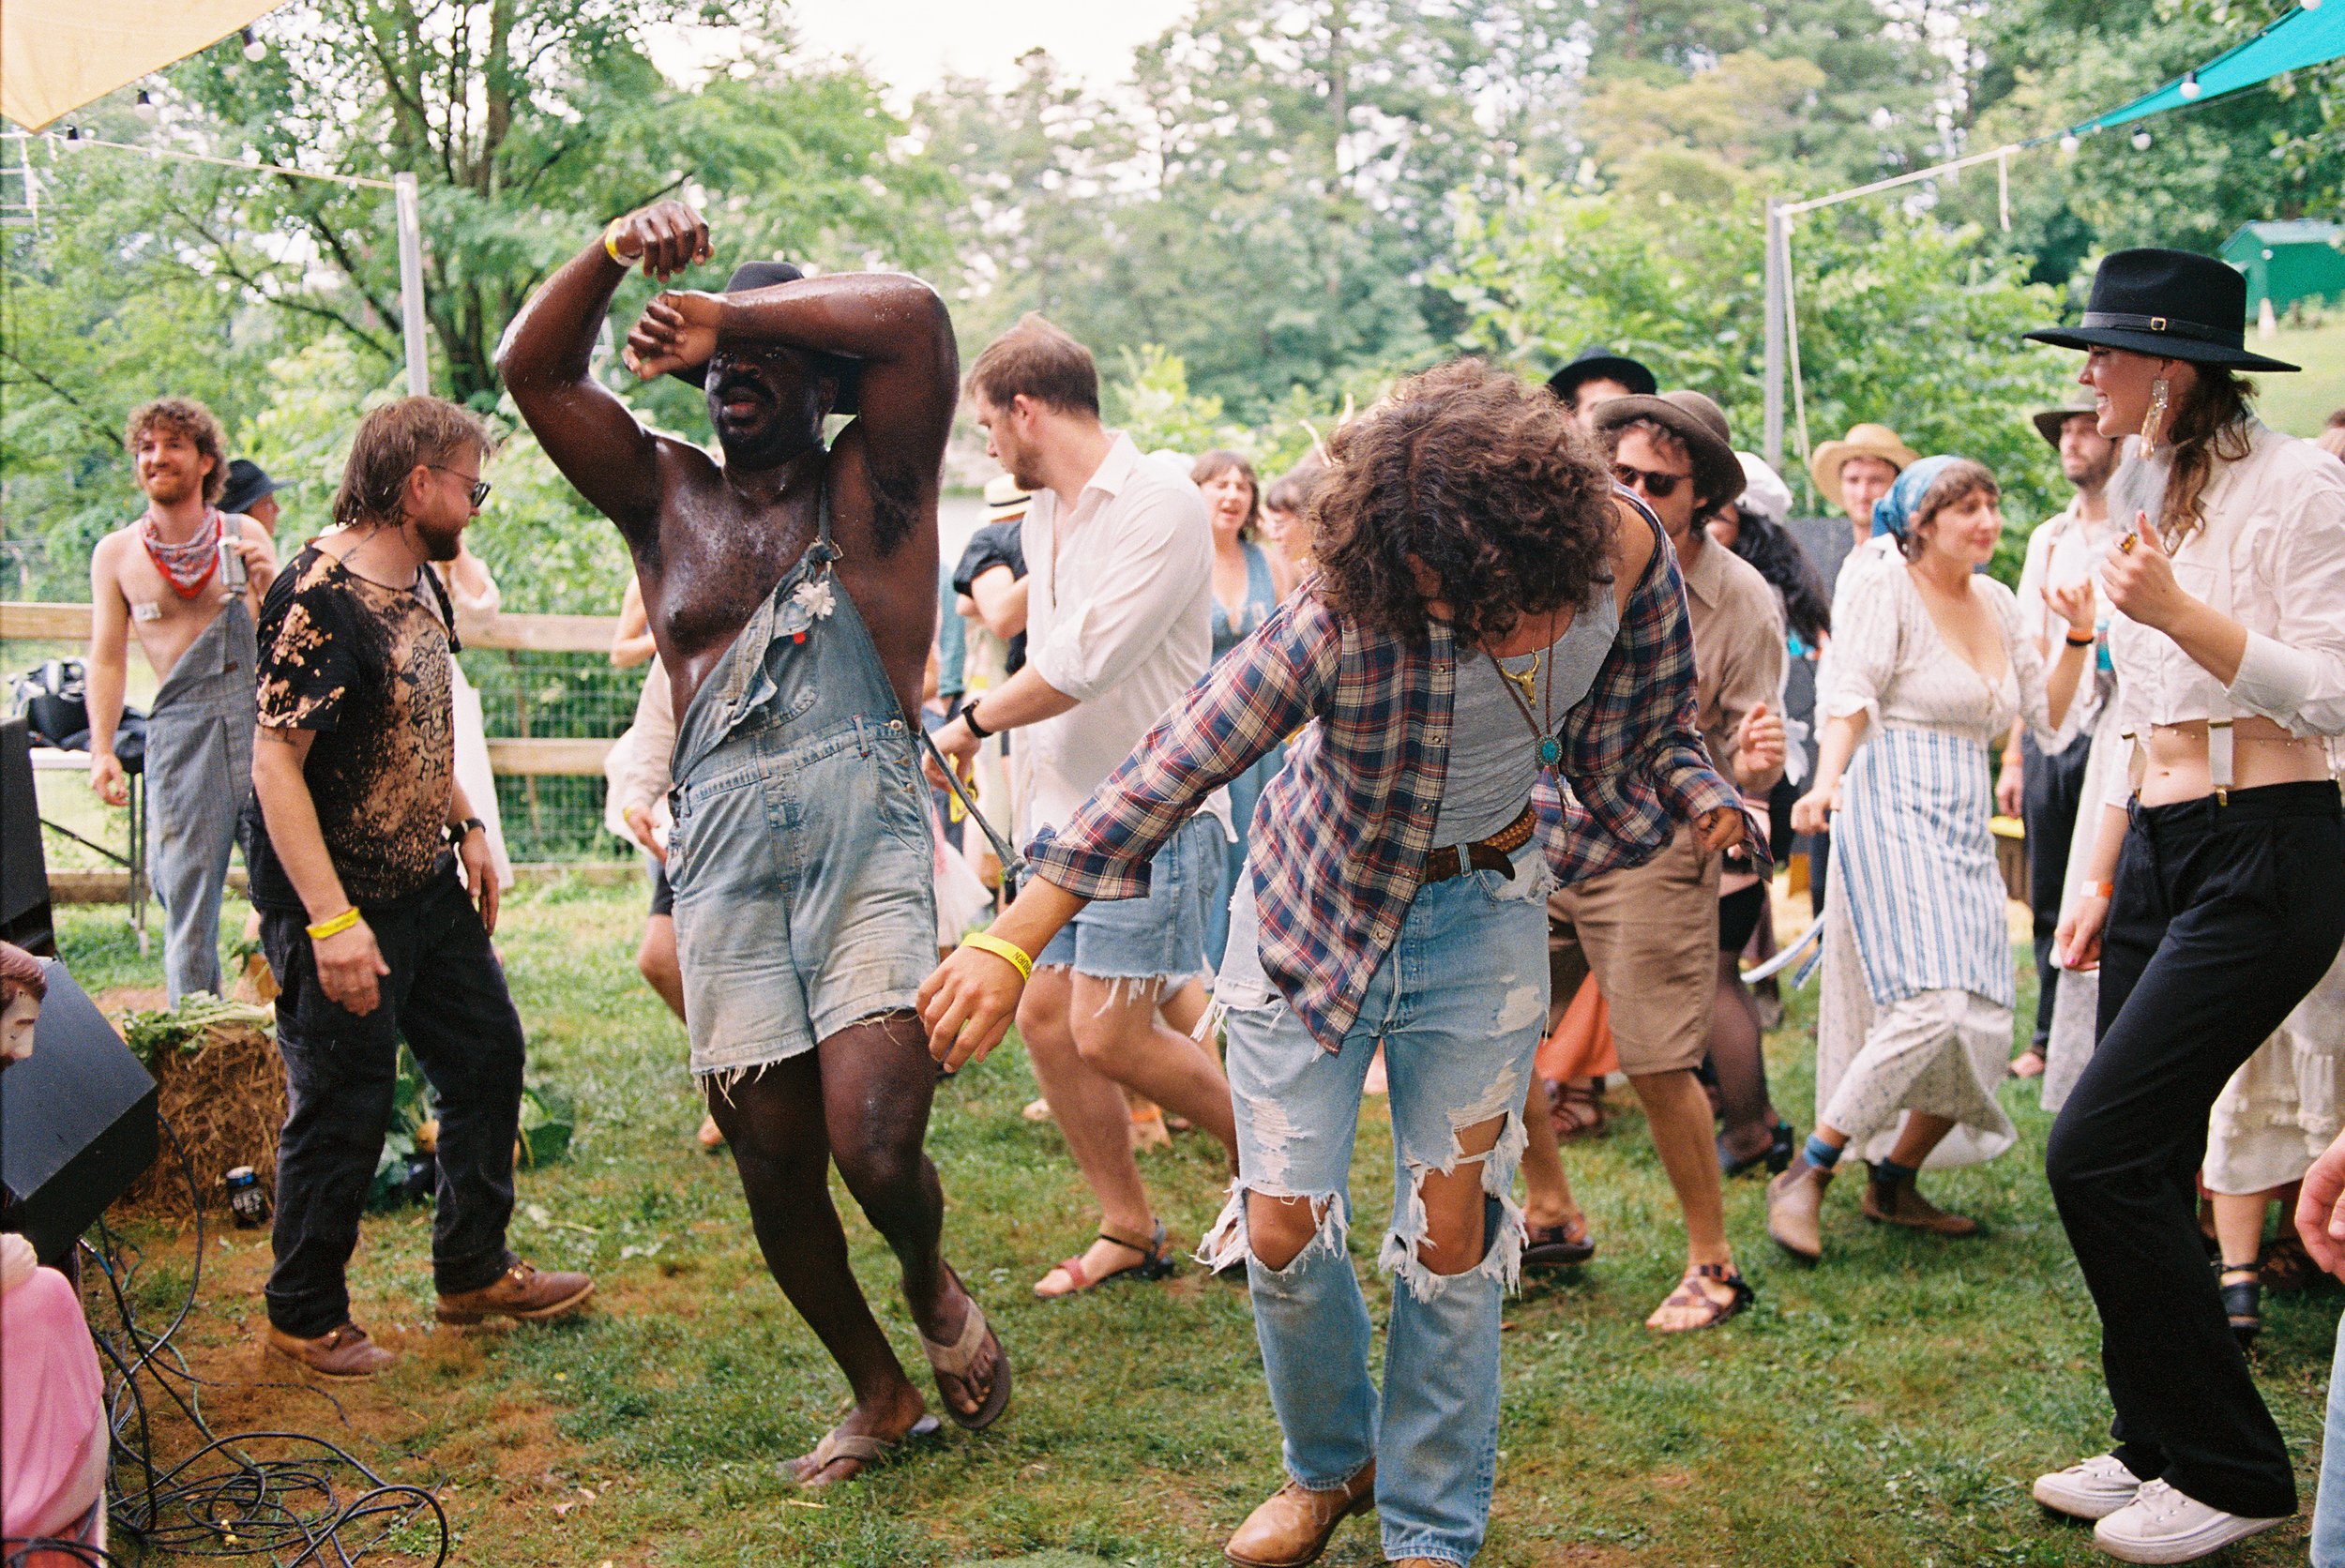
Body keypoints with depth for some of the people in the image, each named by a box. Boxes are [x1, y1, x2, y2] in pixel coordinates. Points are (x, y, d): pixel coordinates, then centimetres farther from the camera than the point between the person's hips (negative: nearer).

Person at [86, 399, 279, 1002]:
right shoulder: (116, 554, 9)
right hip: (181, 725, 0)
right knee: (187, 887, 0)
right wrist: (102, 752, 0)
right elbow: (107, 660, 10)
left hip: (263, 712, 0)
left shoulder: (245, 535, 10)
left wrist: (268, 586, -10)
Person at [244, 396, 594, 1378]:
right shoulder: (318, 598, -21)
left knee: (487, 1055, 16)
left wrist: (466, 828, 16)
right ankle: (303, 1317, 20)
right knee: (343, 1111, 1)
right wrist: (331, 922, -29)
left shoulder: (423, 582, 8)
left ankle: (474, 1272, 31)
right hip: (339, 903, -9)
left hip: (426, 884, 9)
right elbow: (275, 762, -25)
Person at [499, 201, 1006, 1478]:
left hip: (865, 842, -4)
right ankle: (878, 1394, 29)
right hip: (723, 858, 4)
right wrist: (614, 253, -3)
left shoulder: (870, 483, 8)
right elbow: (532, 370, 11)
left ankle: (933, 1286, 20)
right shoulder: (667, 497, 18)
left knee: (876, 1147, -16)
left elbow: (912, 316, -7)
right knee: (773, 1168, 7)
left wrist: (732, 315, -1)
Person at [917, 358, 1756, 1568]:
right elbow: (1175, 765, -31)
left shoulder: (1625, 554, -18)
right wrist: (1010, 945, -33)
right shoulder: (1351, 611, -31)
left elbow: (1634, 737, 3)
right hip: (1315, 907, -2)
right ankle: (1329, 1466, 32)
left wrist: (1701, 791, -18)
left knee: (1452, 1235, 3)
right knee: (1283, 1235, 1)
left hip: (1482, 902, 2)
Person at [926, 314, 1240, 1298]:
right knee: (1045, 1017, 5)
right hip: (1065, 806, 8)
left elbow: (1087, 662, -21)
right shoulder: (1042, 515, 12)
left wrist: (970, 725, -10)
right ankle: (1130, 1232, 18)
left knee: (1110, 1036, -11)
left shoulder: (1159, 503, -15)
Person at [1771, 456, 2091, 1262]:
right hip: (1895, 814, -8)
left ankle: (1893, 1181, 18)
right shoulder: (1885, 596, -3)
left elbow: (2048, 714, 19)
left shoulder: (1998, 605, 17)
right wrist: (1826, 781, -32)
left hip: (1967, 832, 8)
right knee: (1932, 1007, -22)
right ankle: (1805, 1177, -14)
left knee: (1984, 1030, 3)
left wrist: (2078, 638, 6)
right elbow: (1850, 699, -16)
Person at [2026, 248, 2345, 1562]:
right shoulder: (2149, 495, 16)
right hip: (2158, 850, 8)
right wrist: (2102, 878, 18)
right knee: (2146, 1168, 9)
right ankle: (2161, 1448, 23)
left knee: (2100, 1154, -13)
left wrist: (2175, 611, -24)